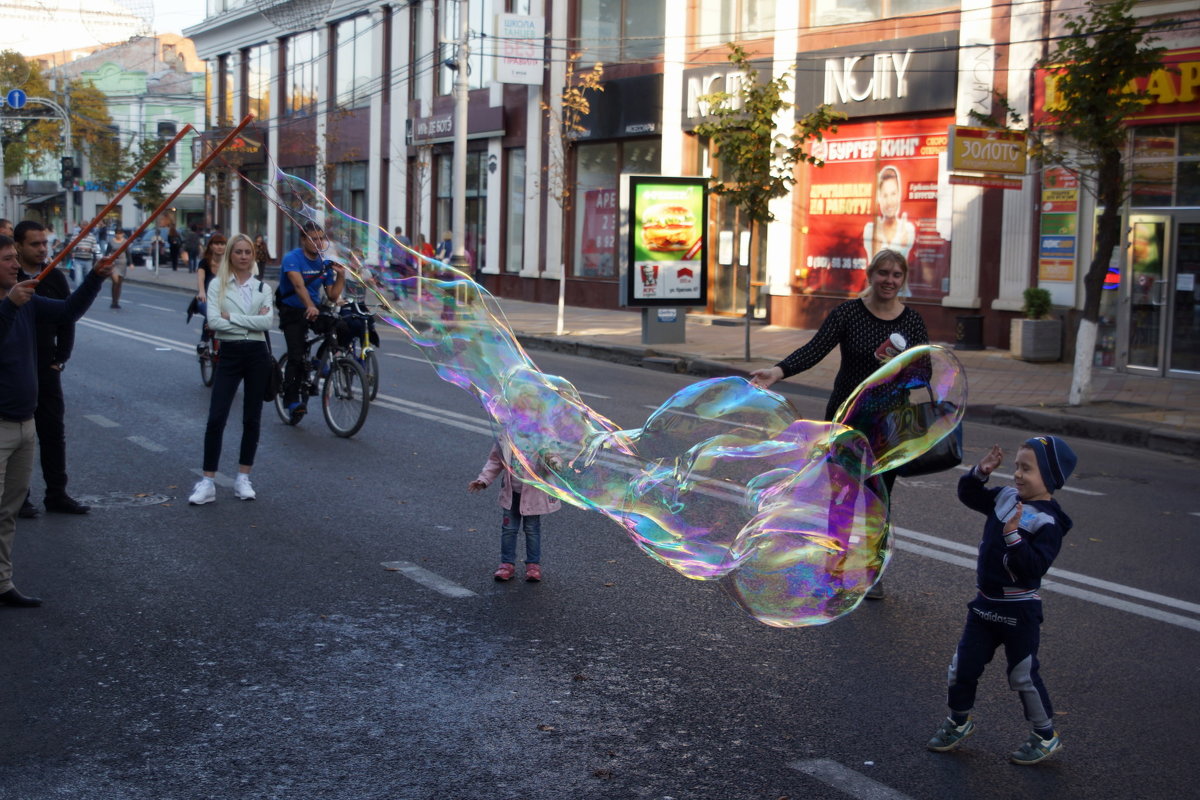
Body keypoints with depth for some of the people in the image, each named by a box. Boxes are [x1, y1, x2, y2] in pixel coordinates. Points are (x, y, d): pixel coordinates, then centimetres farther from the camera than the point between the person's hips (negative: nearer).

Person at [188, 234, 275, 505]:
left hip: (257, 355, 2)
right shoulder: (218, 285, 2)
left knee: (252, 419, 7)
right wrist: (251, 322, -11)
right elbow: (214, 321, -12)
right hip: (229, 354, -2)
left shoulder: (263, 288, 8)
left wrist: (232, 317, -11)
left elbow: (268, 322, -8)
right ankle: (207, 483, -3)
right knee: (216, 419, -8)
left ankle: (243, 479, 17)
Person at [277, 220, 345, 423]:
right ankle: (292, 402, -13)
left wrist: (341, 275, -11)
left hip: (315, 310, 6)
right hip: (292, 311, -6)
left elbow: (332, 296, 4)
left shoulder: (325, 263, 3)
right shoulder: (292, 258, -15)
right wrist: (310, 307, -49)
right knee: (296, 356, -18)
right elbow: (299, 286, -33)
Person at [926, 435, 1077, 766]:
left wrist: (1013, 537, -39)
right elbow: (968, 495, 15)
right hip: (985, 604, 7)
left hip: (1019, 612, -7)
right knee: (963, 666, 14)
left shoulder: (1047, 521, -20)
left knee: (1023, 676, 6)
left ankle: (1047, 736, 25)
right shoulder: (1006, 498, 1)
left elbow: (1035, 566, -28)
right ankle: (960, 720, 35)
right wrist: (979, 473, -2)